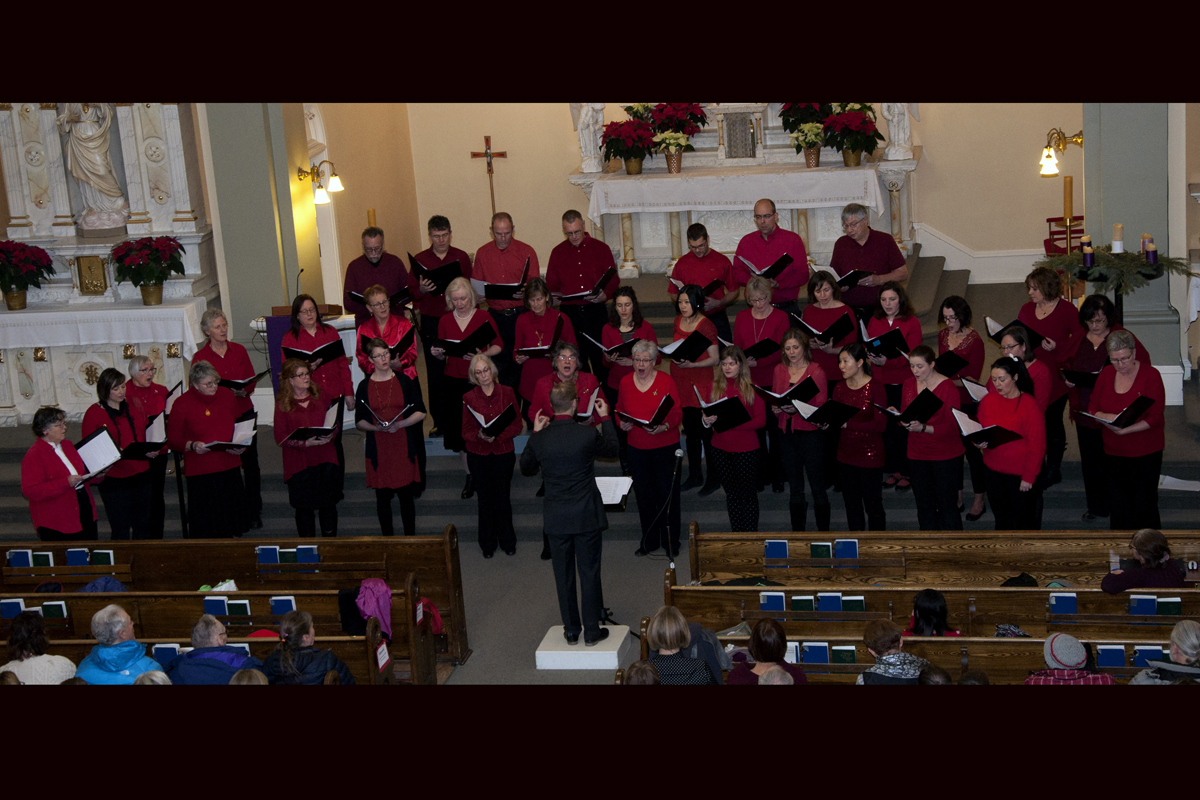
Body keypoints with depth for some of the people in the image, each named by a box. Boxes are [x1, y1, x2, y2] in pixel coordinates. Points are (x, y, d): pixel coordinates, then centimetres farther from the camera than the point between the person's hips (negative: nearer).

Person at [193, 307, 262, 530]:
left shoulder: (239, 351, 6)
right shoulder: (200, 358, -2)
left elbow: (252, 379, 9)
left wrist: (243, 390, -14)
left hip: (244, 412, 2)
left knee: (250, 461, 4)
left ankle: (254, 513, 16)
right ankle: (239, 513, 12)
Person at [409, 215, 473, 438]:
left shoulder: (462, 257, 5)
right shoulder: (419, 260, 6)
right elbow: (411, 293, 5)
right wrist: (422, 290, -16)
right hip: (431, 322, 1)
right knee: (435, 373, 2)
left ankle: (459, 420, 8)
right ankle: (439, 422, 10)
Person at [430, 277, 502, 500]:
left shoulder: (483, 318, -2)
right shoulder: (445, 321, 7)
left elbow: (498, 346, -1)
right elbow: (442, 354, 12)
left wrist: (482, 355, -19)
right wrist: (437, 354, -11)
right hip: (454, 381, 3)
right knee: (460, 430, 3)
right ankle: (470, 476, 14)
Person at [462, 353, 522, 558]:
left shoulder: (507, 393, 0)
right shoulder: (469, 398, 0)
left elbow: (516, 425, -1)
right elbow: (466, 431, 0)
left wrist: (497, 436, -17)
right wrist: (480, 435, -21)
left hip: (504, 452, 0)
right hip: (478, 455, 0)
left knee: (503, 497, 5)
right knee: (486, 498, 7)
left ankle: (507, 541, 22)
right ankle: (488, 544, 21)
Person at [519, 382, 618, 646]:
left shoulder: (539, 439, -8)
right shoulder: (588, 434, -14)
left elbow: (526, 468, 11)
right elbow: (612, 450, 7)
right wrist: (605, 418, 18)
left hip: (556, 518, 2)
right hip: (587, 515, -2)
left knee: (563, 575, 12)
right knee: (589, 572, 8)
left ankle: (571, 630, 20)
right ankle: (592, 631, 15)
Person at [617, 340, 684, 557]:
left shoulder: (666, 381, -9)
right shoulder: (625, 382, 1)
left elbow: (677, 411, -7)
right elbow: (620, 409, 13)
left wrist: (664, 426, -25)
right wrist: (622, 423, -8)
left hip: (665, 446, -4)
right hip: (637, 448, 4)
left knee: (667, 493, 2)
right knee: (643, 494, 12)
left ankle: (671, 541, 16)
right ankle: (649, 541, 26)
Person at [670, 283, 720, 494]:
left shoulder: (706, 326, -13)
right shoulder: (678, 321, 8)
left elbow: (714, 359, -14)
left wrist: (690, 364, -24)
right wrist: (672, 354, 4)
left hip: (701, 385, -7)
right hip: (682, 382, 7)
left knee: (706, 432, 0)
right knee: (690, 431, 16)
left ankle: (713, 478, 13)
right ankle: (694, 476, 27)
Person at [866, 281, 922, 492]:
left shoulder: (911, 323, -5)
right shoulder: (874, 321, 9)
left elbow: (911, 355, -14)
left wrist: (887, 361, -28)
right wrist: (871, 356, -17)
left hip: (904, 383, -4)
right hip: (881, 383, 4)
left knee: (905, 429, -1)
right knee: (887, 427, 7)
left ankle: (907, 473, 11)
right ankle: (894, 470, 20)